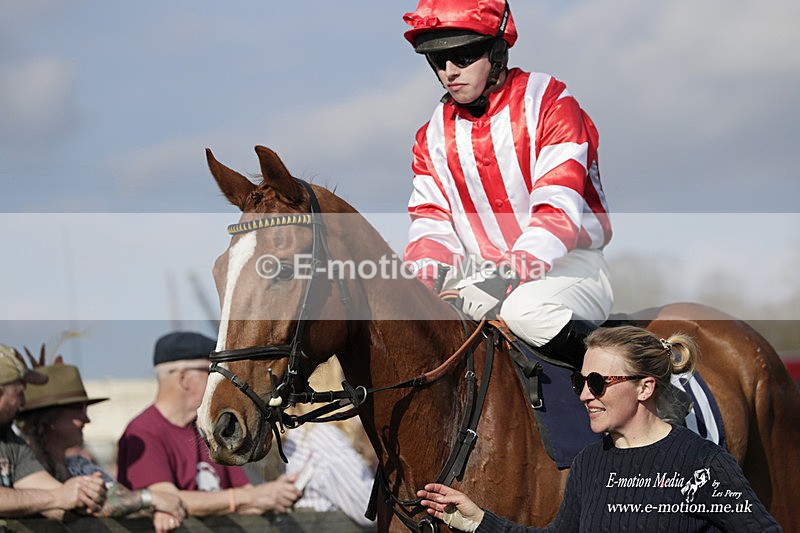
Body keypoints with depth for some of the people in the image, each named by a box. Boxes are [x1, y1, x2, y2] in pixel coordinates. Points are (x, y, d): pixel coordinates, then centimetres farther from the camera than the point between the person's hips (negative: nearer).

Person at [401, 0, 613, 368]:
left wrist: (503, 280, -34)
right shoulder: (433, 136, 9)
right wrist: (419, 281, -21)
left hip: (566, 264, -5)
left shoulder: (548, 103, -9)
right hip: (482, 272, 6)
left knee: (525, 310, -38)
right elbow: (432, 225, 3)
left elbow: (558, 211, -20)